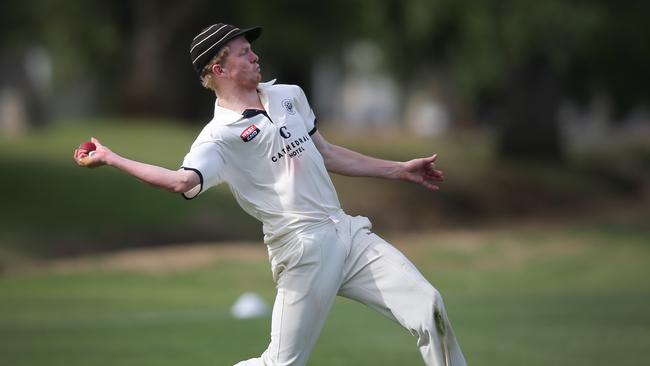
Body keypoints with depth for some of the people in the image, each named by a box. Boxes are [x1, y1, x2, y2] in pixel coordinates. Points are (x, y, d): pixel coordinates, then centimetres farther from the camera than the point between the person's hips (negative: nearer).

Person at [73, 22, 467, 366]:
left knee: (428, 307, -5)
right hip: (304, 251, -6)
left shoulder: (289, 96, 15)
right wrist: (109, 158, -30)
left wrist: (399, 170, 26)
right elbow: (183, 181, -26)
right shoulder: (220, 136, -8)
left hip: (349, 232, 7)